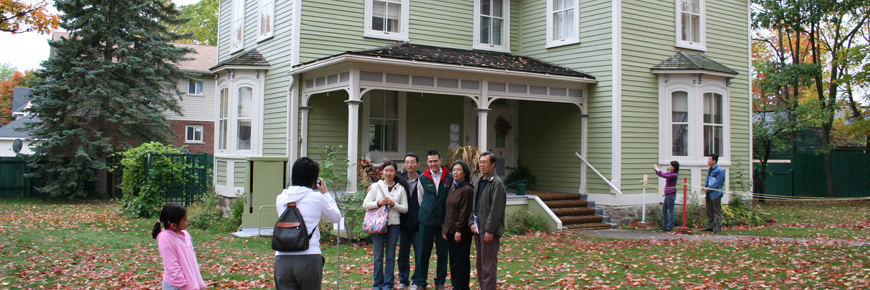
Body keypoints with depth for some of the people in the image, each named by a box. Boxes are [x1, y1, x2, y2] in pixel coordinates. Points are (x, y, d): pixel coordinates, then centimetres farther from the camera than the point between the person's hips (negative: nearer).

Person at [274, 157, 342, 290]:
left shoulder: (280, 198, 7)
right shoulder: (316, 197, -2)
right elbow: (336, 217, 12)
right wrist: (325, 193, 22)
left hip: (282, 259, 3)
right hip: (309, 258, -2)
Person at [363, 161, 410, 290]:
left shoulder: (400, 188, 6)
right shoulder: (376, 186, 5)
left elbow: (405, 208, 3)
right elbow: (365, 204, 2)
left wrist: (393, 204, -13)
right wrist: (378, 203, -13)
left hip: (393, 225, 0)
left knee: (390, 256, 5)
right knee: (378, 256, 4)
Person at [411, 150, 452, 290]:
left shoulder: (449, 177, 1)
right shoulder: (423, 178, 5)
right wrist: (426, 211, 9)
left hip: (443, 220, 0)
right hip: (426, 220, 1)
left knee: (442, 252, 5)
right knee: (422, 252, 3)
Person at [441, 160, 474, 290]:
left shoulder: (467, 189, -11)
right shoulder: (452, 187, 14)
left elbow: (465, 211, -14)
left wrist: (459, 230, -16)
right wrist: (444, 228, 11)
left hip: (462, 232, -8)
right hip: (450, 230, 8)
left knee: (462, 260, 0)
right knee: (453, 260, 11)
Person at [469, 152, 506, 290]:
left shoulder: (496, 183, -11)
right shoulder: (478, 183, 15)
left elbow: (496, 209, -17)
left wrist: (489, 230, -19)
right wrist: (472, 222, 7)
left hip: (490, 231, -9)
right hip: (478, 229, 9)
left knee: (488, 264, -7)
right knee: (480, 262, 14)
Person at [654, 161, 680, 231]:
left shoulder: (674, 175, -15)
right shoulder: (670, 173, 13)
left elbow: (664, 175, -22)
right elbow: (662, 175, 22)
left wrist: (657, 169, -11)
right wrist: (656, 170, 6)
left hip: (671, 194, -9)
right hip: (667, 194, 10)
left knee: (670, 211, -3)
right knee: (664, 210, 13)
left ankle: (670, 227, 2)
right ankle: (664, 225, 20)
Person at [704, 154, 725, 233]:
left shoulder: (720, 170, -11)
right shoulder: (709, 170, 15)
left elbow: (717, 182, -16)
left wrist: (709, 189, -16)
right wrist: (705, 187, 1)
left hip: (715, 194, -8)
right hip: (709, 194, 8)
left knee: (717, 211, -3)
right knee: (709, 211, 12)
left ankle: (718, 227, 0)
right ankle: (710, 226, 20)